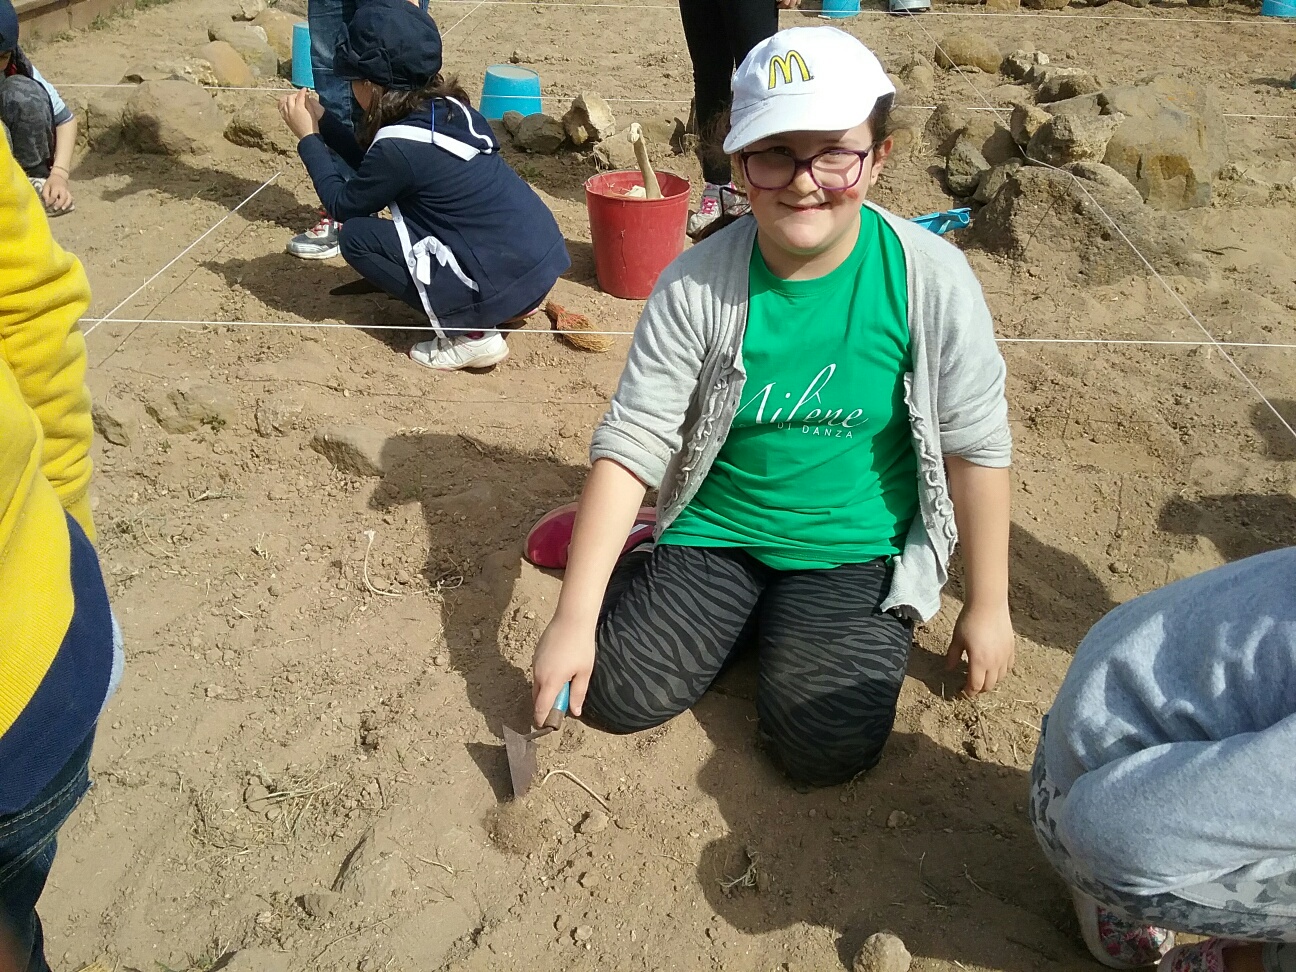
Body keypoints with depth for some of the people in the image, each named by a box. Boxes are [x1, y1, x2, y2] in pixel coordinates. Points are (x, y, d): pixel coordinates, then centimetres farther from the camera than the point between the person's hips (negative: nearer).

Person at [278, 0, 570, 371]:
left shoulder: (399, 146, -16)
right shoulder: (447, 109, 7)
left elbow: (342, 205, 1)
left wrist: (308, 138, 9)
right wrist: (321, 120, 20)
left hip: (507, 281, -8)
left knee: (356, 237, 0)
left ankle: (469, 334, -3)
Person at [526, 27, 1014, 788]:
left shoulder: (932, 280, -16)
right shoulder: (697, 286, -15)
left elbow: (977, 448, -7)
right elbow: (629, 444, -16)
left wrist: (989, 607, -1)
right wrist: (574, 619, -19)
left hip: (860, 548, 0)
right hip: (718, 530, 1)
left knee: (828, 746, -15)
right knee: (619, 694, -8)